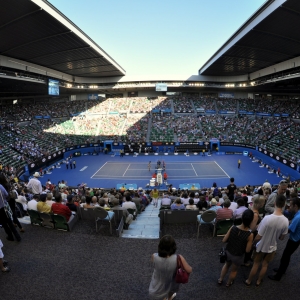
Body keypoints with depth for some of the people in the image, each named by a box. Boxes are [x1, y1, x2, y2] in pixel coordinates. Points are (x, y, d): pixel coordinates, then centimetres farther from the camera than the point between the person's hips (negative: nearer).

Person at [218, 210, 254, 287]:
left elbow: (224, 240, -13)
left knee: (227, 265, 33)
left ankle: (220, 279, 49)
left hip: (228, 252, 2)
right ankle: (228, 283, 51)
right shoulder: (250, 234, -29)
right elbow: (247, 250, -19)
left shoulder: (233, 228, -22)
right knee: (234, 270, 28)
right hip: (238, 256, -2)